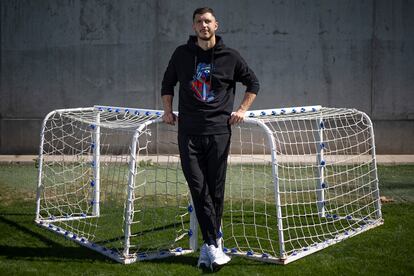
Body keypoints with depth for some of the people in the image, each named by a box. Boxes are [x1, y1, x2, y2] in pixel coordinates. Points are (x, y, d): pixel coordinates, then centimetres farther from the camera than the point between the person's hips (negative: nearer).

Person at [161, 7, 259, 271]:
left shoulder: (230, 56, 4)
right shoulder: (182, 54, 8)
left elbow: (253, 83, 16)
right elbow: (168, 83, 22)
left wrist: (242, 110, 6)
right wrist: (168, 110, 11)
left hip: (219, 131, -1)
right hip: (189, 132, 1)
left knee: (215, 190, 2)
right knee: (199, 189, -6)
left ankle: (208, 246, 15)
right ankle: (214, 245, -5)